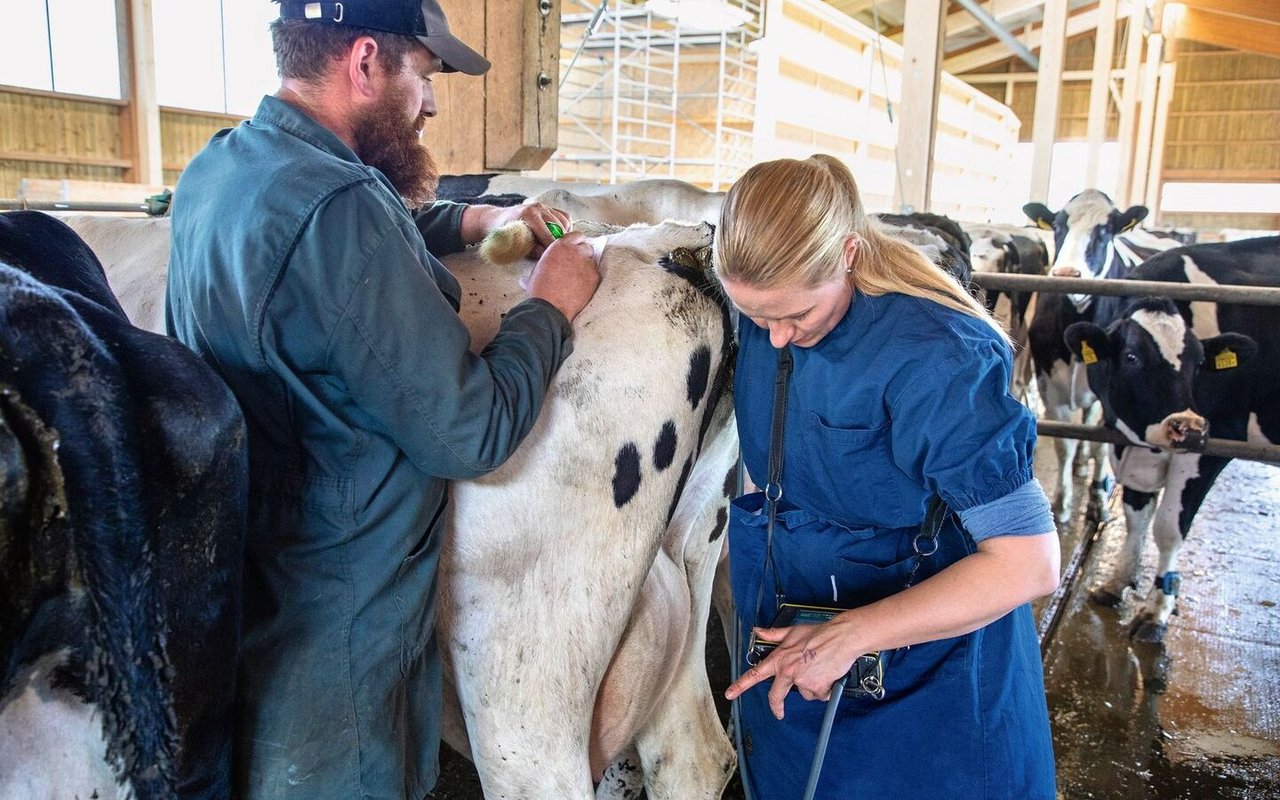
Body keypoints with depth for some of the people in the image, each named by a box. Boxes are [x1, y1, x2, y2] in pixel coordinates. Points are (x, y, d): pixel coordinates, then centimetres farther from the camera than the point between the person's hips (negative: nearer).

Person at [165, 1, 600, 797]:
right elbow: (471, 433, -24)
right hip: (339, 634, -9)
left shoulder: (214, 172, 2)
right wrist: (551, 305, -10)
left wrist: (478, 220, 15)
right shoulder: (337, 207, -28)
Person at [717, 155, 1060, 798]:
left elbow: (1028, 563, -29)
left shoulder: (936, 354, -31)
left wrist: (848, 636, -30)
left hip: (925, 642, -5)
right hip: (788, 632, 6)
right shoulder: (763, 305, -13)